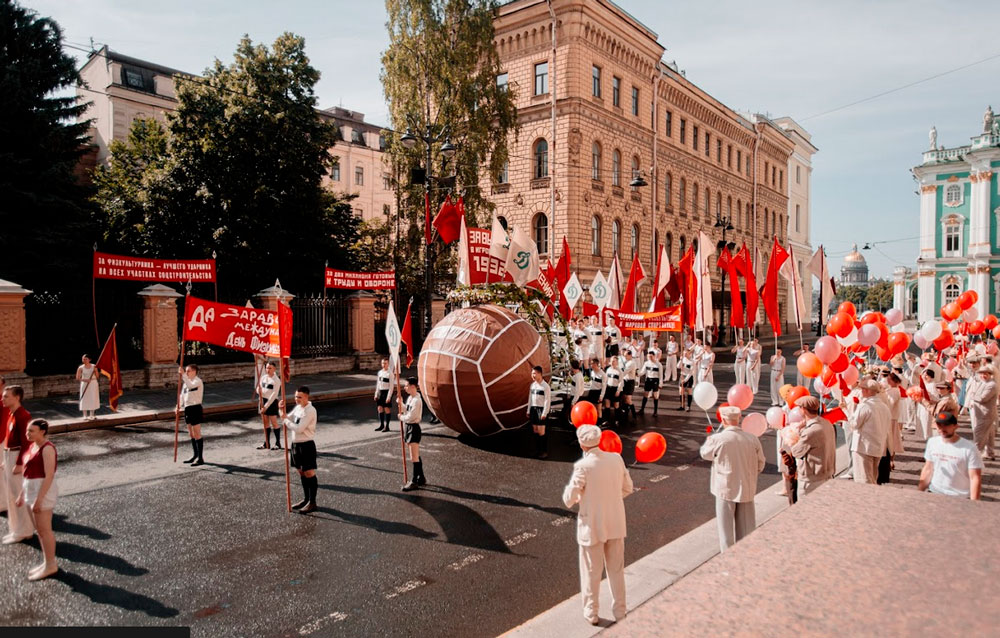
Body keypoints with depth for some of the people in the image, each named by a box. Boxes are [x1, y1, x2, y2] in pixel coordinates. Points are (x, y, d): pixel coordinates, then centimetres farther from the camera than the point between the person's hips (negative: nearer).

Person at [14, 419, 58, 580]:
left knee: (44, 530, -1)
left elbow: (49, 476, -21)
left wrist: (39, 499, -22)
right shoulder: (32, 446, 9)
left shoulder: (47, 448, -18)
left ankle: (51, 565, 9)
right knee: (39, 529, 15)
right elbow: (29, 472, 16)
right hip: (31, 489, 9)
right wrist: (22, 494, 16)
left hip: (43, 491, -9)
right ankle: (47, 562, 26)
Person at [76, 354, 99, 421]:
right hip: (85, 385, -1)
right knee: (84, 399, -3)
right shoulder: (81, 368, -4)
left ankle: (91, 415, 15)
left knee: (93, 399, 4)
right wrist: (84, 380, -19)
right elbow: (77, 378, -4)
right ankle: (85, 416, 4)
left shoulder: (94, 366, -1)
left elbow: (97, 377, 0)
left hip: (93, 384, 1)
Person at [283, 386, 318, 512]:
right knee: (301, 472, 16)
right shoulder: (297, 407, 8)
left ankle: (312, 503, 6)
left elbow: (299, 428, -23)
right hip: (295, 444, 9)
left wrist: (285, 420, -12)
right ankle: (306, 499, 28)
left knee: (309, 473, -2)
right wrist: (283, 411, -3)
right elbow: (288, 419, 14)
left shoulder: (310, 410, -19)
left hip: (306, 445, -9)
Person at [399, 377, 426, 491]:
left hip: (413, 428, -10)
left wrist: (401, 417, -6)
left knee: (414, 457, -3)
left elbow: (410, 417, -23)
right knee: (416, 456, 17)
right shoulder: (410, 397, 9)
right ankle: (421, 478, 27)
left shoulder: (416, 400, -20)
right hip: (407, 427, 10)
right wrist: (400, 403, 4)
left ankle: (414, 482, 4)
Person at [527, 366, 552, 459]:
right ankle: (537, 450, 17)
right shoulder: (532, 385, 10)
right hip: (533, 408, 6)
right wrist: (528, 411, 15)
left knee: (541, 432, -7)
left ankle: (545, 452, 1)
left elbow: (547, 401, -11)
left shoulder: (545, 386, -10)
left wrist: (544, 413, -14)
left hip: (541, 409, -6)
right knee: (535, 431, 8)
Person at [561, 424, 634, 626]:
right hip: (615, 523, 4)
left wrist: (570, 489, 4)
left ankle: (591, 613, 27)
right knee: (616, 570, 20)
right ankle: (620, 611, 32)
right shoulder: (616, 459, -8)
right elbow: (627, 488, 5)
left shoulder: (583, 466, -22)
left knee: (591, 572, 13)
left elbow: (569, 500, -17)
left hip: (592, 526, -4)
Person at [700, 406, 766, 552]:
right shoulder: (752, 439, -7)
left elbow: (705, 453, 2)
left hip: (726, 489, -3)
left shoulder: (717, 439, -18)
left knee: (726, 526, 10)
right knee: (745, 526, 17)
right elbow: (760, 463, 4)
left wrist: (708, 440, 22)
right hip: (747, 488, 3)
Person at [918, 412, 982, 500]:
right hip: (934, 493, 2)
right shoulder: (932, 442, 6)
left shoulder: (969, 448, -9)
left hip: (959, 498, -2)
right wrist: (918, 493, 9)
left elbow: (975, 478, -8)